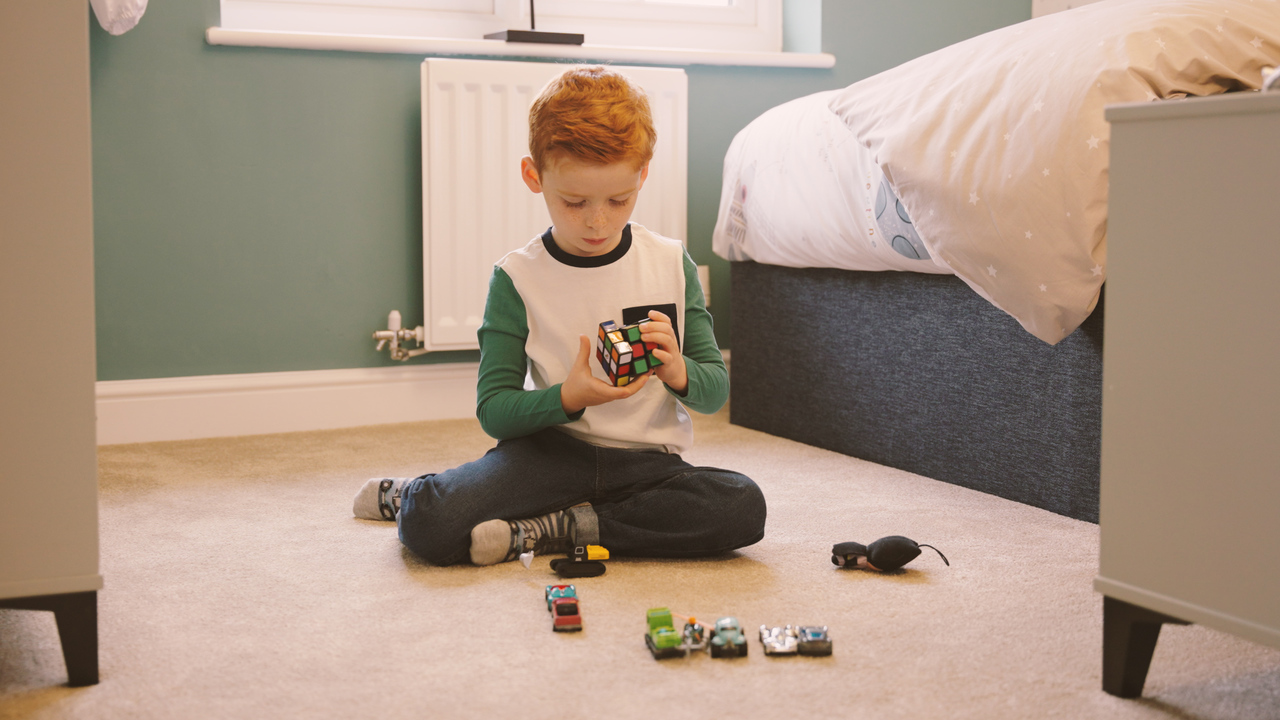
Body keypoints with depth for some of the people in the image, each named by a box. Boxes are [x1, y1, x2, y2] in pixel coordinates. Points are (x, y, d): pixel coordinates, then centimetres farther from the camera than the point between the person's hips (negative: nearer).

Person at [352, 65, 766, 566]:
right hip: (550, 450, -3)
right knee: (426, 525, -29)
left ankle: (542, 530, -18)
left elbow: (717, 389, 5)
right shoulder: (517, 278, -3)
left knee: (743, 507, -29)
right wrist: (568, 398, -23)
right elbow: (493, 410, -4)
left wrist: (680, 373, -18)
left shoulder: (672, 264, 3)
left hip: (645, 458, 3)